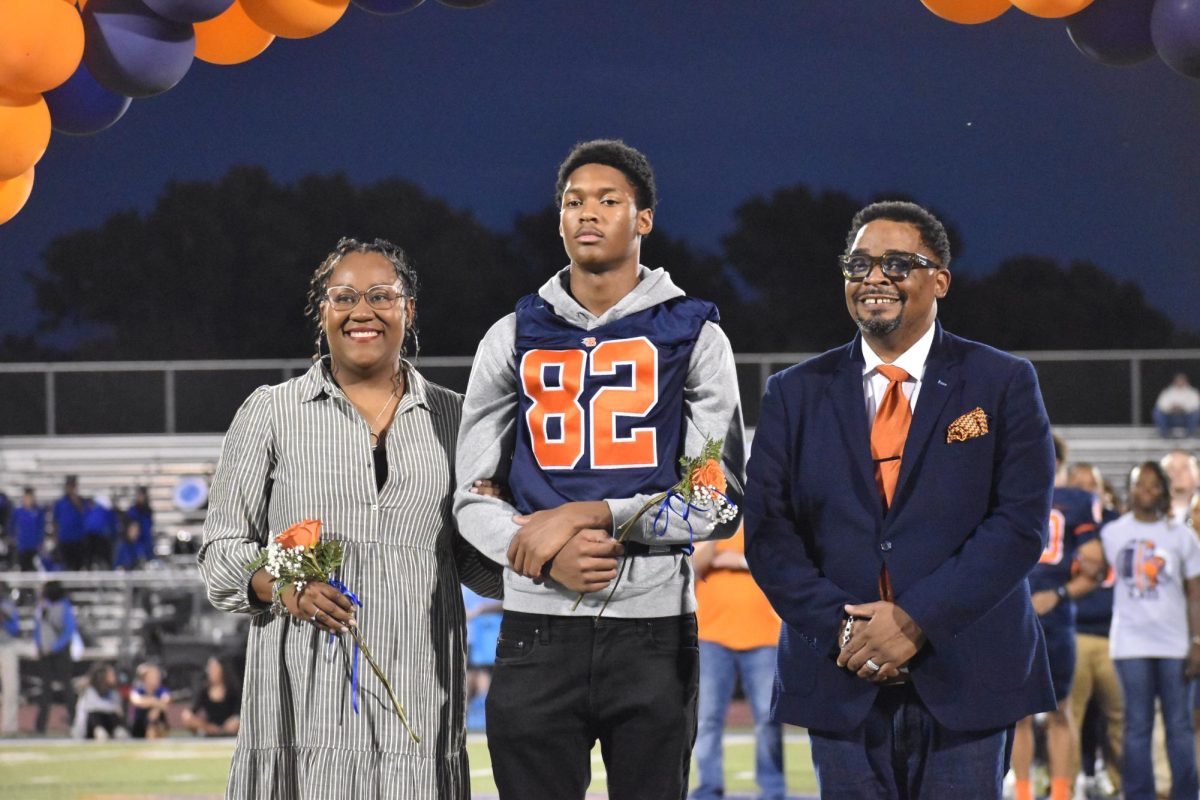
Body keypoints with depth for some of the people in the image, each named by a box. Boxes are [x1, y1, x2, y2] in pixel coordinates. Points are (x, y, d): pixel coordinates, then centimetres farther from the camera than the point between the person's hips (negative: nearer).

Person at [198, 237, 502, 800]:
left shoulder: (451, 417, 13)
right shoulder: (270, 412, 8)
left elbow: (476, 564, 17)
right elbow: (222, 547, 7)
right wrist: (280, 585, -12)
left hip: (416, 687, 2)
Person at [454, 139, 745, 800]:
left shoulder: (693, 337, 6)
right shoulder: (514, 338, 11)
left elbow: (720, 501, -1)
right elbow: (473, 496, 9)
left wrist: (593, 515, -12)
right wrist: (547, 557, -11)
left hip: (654, 625, -1)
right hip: (538, 623, 1)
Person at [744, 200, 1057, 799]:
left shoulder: (1003, 384, 3)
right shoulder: (795, 393, 9)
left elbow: (1021, 521, -5)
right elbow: (767, 530, 3)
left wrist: (918, 620, -14)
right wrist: (839, 628, -11)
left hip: (965, 680, -1)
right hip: (840, 680, 2)